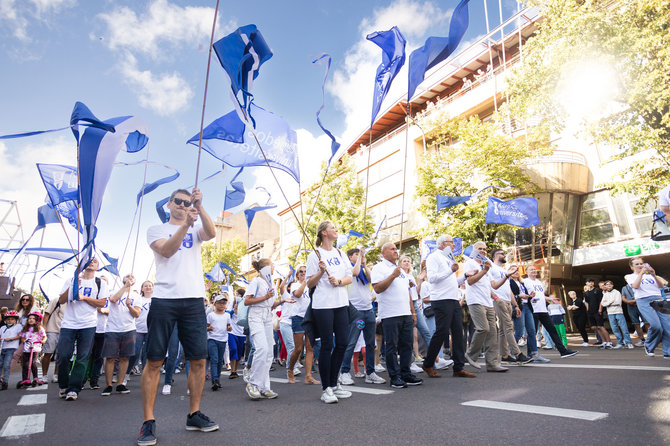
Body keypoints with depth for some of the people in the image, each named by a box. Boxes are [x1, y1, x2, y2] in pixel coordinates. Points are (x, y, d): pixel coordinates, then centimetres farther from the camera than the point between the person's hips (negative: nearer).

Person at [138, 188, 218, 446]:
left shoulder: (196, 230, 17)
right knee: (154, 361, 0)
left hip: (194, 300, 2)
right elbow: (166, 250, -10)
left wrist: (199, 208, -19)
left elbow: (211, 233, -7)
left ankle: (194, 415, 18)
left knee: (199, 360, 3)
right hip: (164, 300, -2)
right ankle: (148, 422, 12)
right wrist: (185, 224, -23)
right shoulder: (156, 230, 11)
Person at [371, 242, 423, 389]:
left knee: (406, 345, 9)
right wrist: (393, 275, -17)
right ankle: (395, 377, 7)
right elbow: (377, 288, -16)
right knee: (392, 347, -1)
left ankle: (406, 374, 18)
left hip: (406, 314, 7)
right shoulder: (379, 268, -2)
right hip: (390, 315, -7)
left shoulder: (401, 270, 23)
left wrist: (413, 312, 19)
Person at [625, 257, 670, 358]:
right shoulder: (630, 276, 13)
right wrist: (641, 273, -5)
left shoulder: (649, 275, 22)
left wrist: (654, 275, 0)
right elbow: (635, 286, -7)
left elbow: (661, 287, 13)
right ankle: (649, 346, 2)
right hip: (644, 301, -4)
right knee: (656, 325, -23)